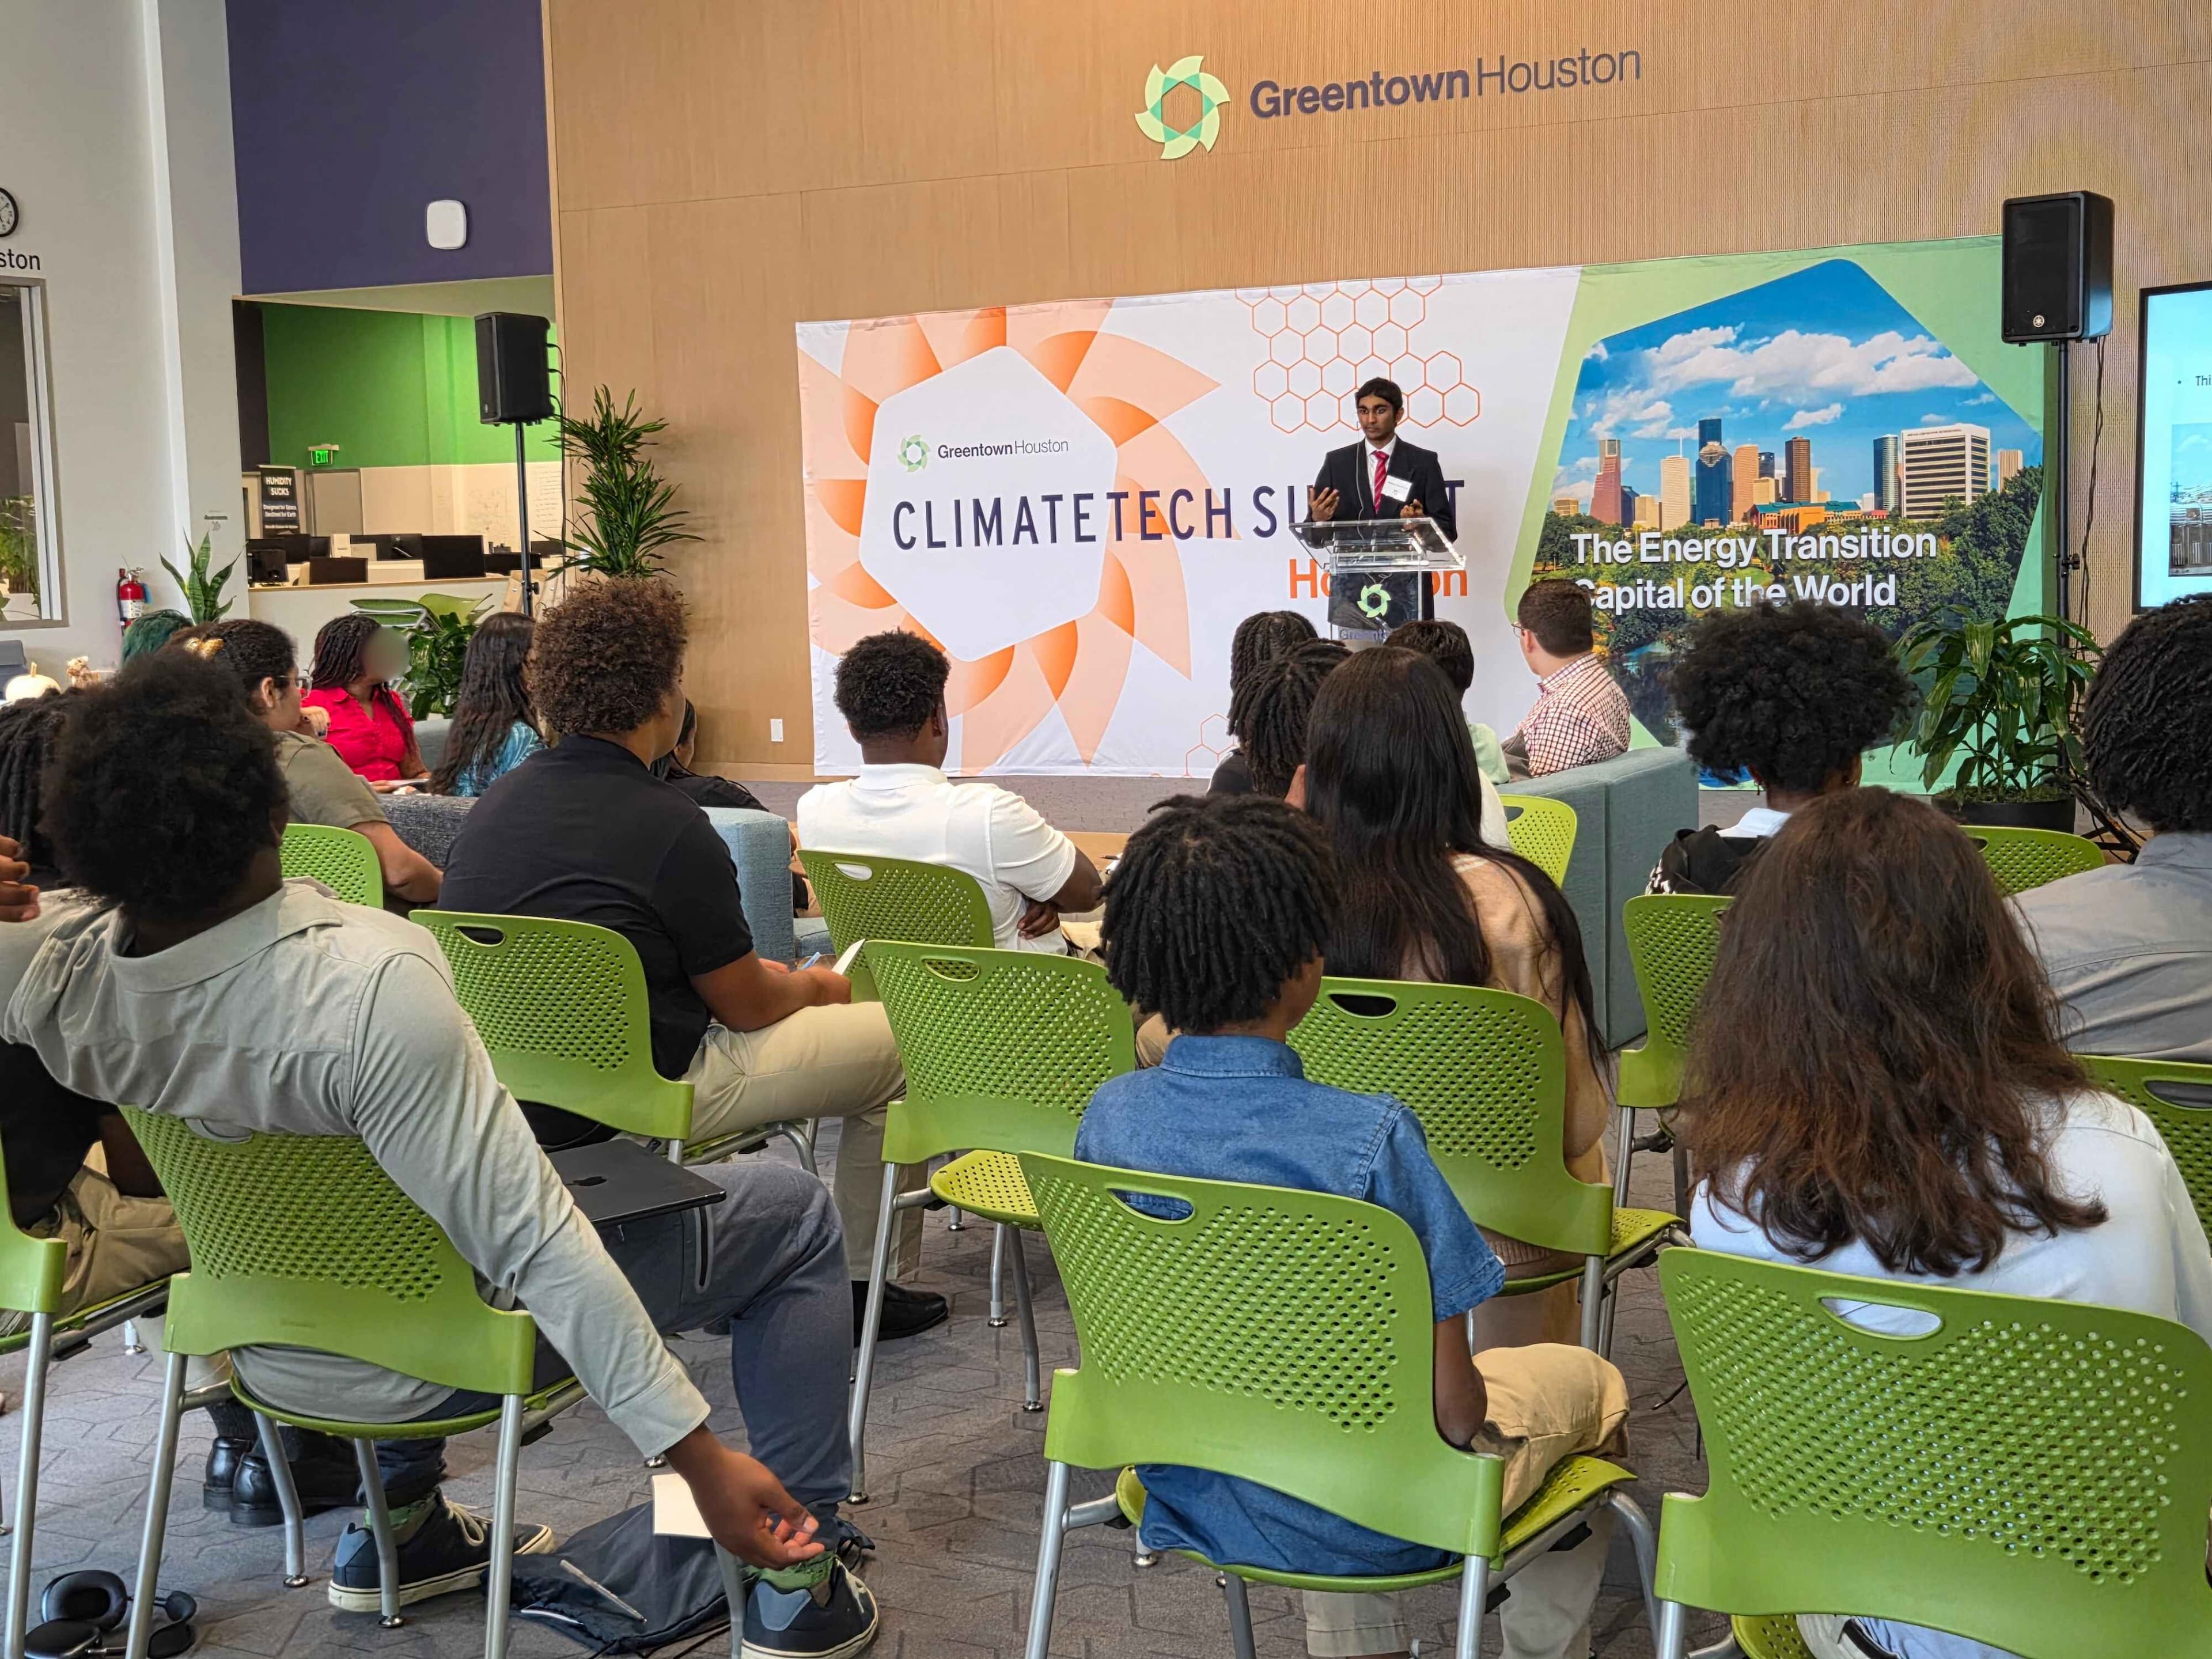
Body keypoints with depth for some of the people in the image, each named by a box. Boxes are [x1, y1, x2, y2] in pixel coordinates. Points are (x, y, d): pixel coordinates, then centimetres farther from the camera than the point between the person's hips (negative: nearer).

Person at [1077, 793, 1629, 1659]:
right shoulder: (1371, 1140, -30)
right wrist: (1474, 1415, -1)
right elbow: (1453, 1406, -23)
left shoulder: (1109, 1119, -15)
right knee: (1589, 1383, 25)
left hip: (1190, 1504, 5)